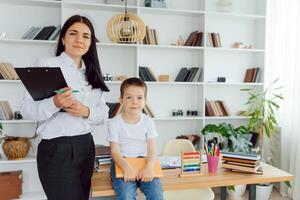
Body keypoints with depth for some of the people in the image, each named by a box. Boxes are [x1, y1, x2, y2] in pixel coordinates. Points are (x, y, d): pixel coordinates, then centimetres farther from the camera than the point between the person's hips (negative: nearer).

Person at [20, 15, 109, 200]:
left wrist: (86, 111, -14)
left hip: (86, 146, 6)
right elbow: (27, 110, -9)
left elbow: (104, 113, 7)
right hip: (57, 148, -5)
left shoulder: (92, 73, 11)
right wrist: (54, 104, -27)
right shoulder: (46, 65, -5)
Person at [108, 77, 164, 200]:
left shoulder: (148, 122, 0)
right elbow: (115, 151, -10)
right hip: (122, 163, -2)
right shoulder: (115, 123, -6)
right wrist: (126, 167, -28)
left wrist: (149, 167, -25)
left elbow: (151, 149, -5)